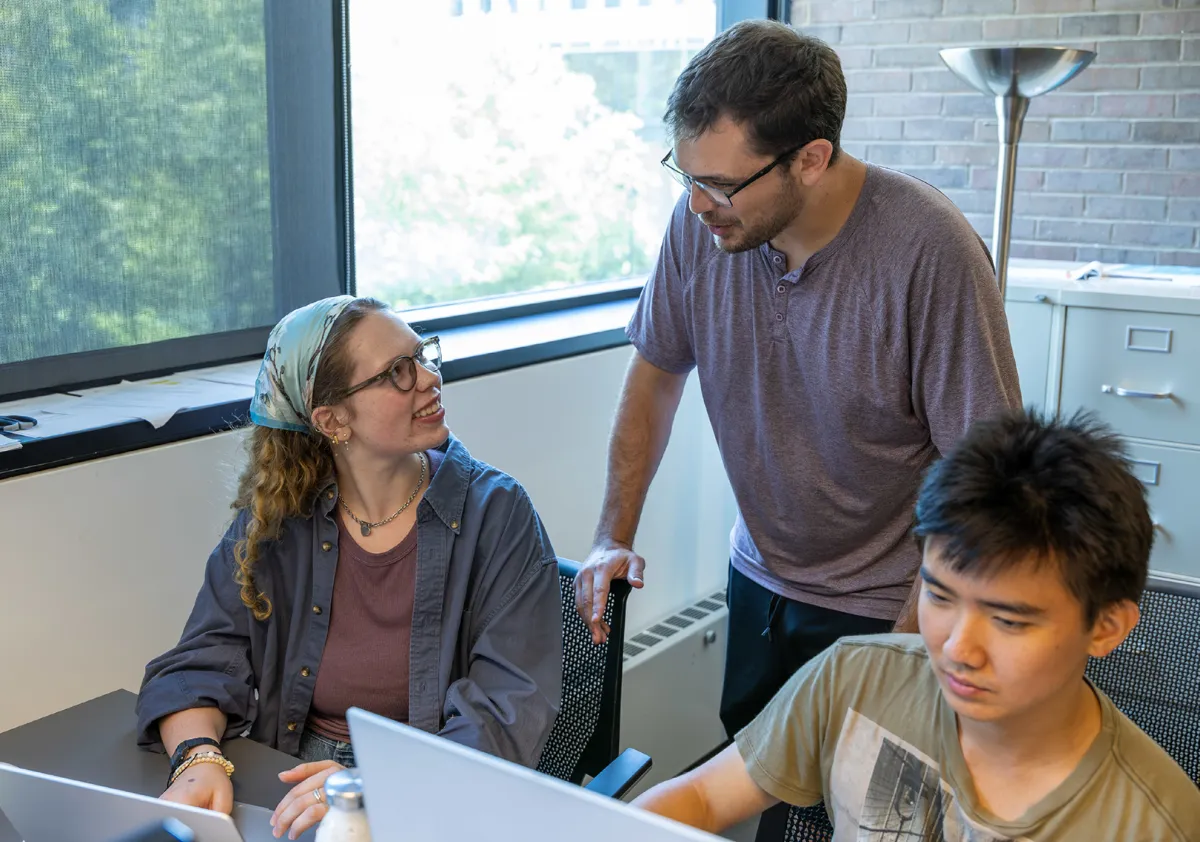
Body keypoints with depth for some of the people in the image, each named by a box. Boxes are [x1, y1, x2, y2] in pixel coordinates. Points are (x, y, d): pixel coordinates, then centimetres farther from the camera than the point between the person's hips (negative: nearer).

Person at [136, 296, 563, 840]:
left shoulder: (496, 515, -7)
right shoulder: (274, 519, 1)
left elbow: (512, 709, -15)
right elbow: (200, 666, 2)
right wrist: (200, 759, -20)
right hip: (289, 791, 2)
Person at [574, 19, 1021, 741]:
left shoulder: (930, 250, -27)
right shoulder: (703, 220, -12)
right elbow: (657, 371, 3)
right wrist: (614, 537, -4)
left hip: (884, 607, -4)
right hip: (758, 575, 5)